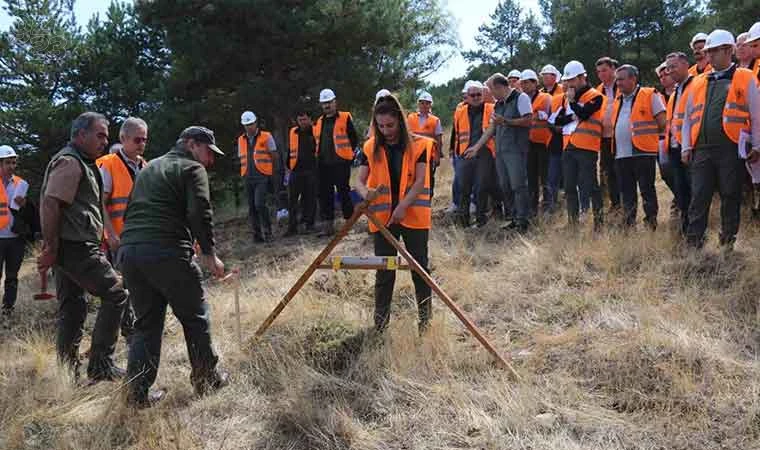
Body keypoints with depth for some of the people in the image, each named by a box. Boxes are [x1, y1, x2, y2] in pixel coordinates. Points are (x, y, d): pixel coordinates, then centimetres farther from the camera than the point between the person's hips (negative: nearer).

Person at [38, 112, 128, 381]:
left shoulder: (81, 163, 21)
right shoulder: (70, 162, -11)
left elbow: (50, 205, 25)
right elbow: (49, 205, -21)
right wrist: (51, 249, -20)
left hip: (68, 248, 10)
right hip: (77, 247, -10)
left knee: (72, 309, 13)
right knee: (115, 294, -8)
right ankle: (101, 366, -5)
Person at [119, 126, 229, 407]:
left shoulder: (149, 168, 27)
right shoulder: (192, 168, 2)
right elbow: (200, 213, -10)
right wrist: (209, 254, -5)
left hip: (128, 250, 8)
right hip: (167, 252, -7)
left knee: (146, 322, 13)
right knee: (194, 317, 8)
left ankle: (137, 392, 10)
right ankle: (207, 380, 18)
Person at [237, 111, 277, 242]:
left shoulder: (266, 137, 0)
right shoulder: (241, 140, 14)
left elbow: (275, 157, 1)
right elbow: (241, 160, 18)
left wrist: (273, 176, -4)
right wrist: (244, 176, 9)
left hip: (263, 177, -5)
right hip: (248, 179, 5)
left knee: (259, 204, -17)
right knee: (251, 208, 5)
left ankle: (268, 232, -6)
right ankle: (257, 234, 13)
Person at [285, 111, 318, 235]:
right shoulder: (293, 132, 10)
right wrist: (288, 167, 15)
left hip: (311, 170, -3)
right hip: (296, 170, 3)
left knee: (310, 198, 3)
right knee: (292, 199, 1)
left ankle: (309, 224, 12)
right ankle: (292, 226, 6)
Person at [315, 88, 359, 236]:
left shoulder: (345, 118, -4)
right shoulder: (319, 122, 14)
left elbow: (354, 139, -3)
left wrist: (347, 153, -1)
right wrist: (320, 155, 14)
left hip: (341, 164, -6)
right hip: (324, 164, 6)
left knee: (344, 193, -1)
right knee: (325, 195, 6)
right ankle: (328, 225, 12)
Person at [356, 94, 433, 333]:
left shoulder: (419, 145, -3)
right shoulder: (370, 148, 4)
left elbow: (420, 181, -9)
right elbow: (360, 181, 0)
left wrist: (403, 206, -22)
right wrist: (365, 193, -25)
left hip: (413, 216, -2)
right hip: (383, 217, 2)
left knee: (420, 267, 4)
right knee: (384, 270, 7)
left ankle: (426, 317, 17)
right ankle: (380, 320, 17)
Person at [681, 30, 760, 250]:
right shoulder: (698, 83, 16)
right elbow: (688, 118, 17)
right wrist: (686, 146, 9)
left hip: (731, 149, -3)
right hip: (702, 149, 3)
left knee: (730, 197, 4)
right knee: (699, 198, 0)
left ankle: (728, 243, 12)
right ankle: (693, 243, 2)